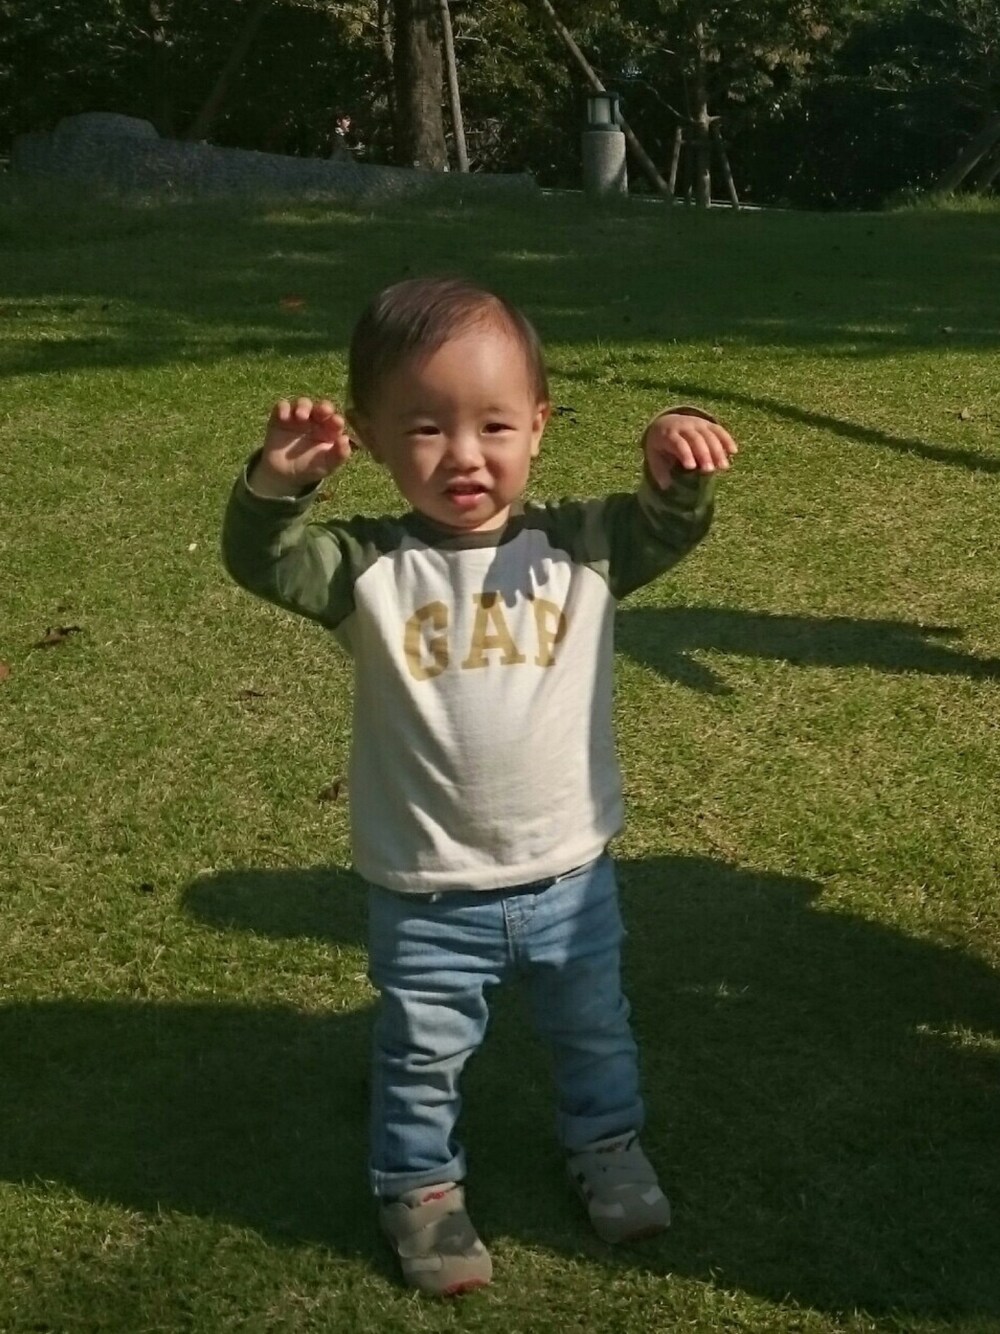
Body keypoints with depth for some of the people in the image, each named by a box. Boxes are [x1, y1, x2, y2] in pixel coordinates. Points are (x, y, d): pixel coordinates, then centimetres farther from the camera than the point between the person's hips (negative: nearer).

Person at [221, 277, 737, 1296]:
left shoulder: (578, 547, -8)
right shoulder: (367, 569, -15)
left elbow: (668, 527, -12)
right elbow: (262, 562, -27)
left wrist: (675, 467, -34)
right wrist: (275, 483, -47)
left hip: (570, 876, 3)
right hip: (427, 896, -2)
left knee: (593, 1032, 27)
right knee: (420, 1058, 18)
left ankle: (606, 1142, 54)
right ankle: (419, 1185, 44)